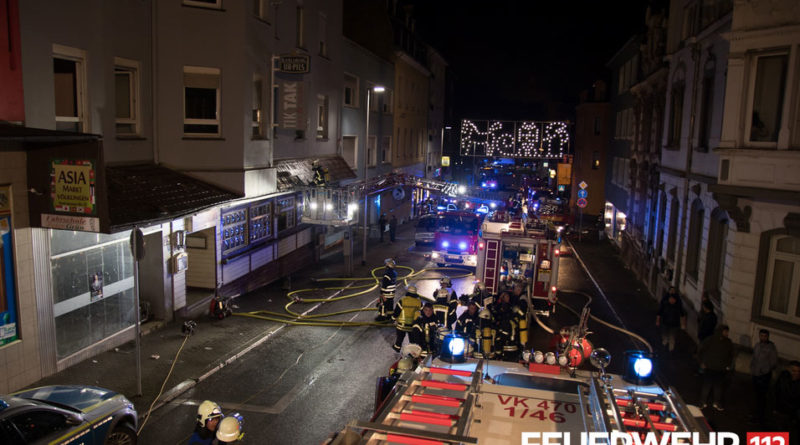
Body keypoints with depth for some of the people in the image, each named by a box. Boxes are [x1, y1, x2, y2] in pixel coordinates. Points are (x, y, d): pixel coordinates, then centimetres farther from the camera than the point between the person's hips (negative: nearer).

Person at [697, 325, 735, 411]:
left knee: (718, 386, 10)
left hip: (721, 370, 3)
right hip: (709, 368, -3)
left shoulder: (729, 343, 2)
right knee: (706, 385, 3)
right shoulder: (710, 340, -10)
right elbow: (700, 351, -2)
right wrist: (702, 363, -2)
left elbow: (731, 355, 17)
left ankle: (717, 403, 25)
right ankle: (703, 403, 17)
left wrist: (728, 365, 11)